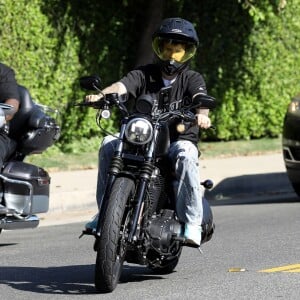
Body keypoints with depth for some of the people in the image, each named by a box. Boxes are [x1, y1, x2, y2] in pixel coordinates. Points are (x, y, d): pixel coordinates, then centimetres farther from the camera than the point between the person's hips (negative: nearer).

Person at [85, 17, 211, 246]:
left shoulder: (192, 79, 5)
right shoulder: (145, 74, 10)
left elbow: (200, 97, -17)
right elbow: (122, 86, -9)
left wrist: (202, 113, -42)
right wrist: (100, 95, -32)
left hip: (180, 140, -2)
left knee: (186, 153, -36)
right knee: (109, 144, -21)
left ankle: (192, 221, -32)